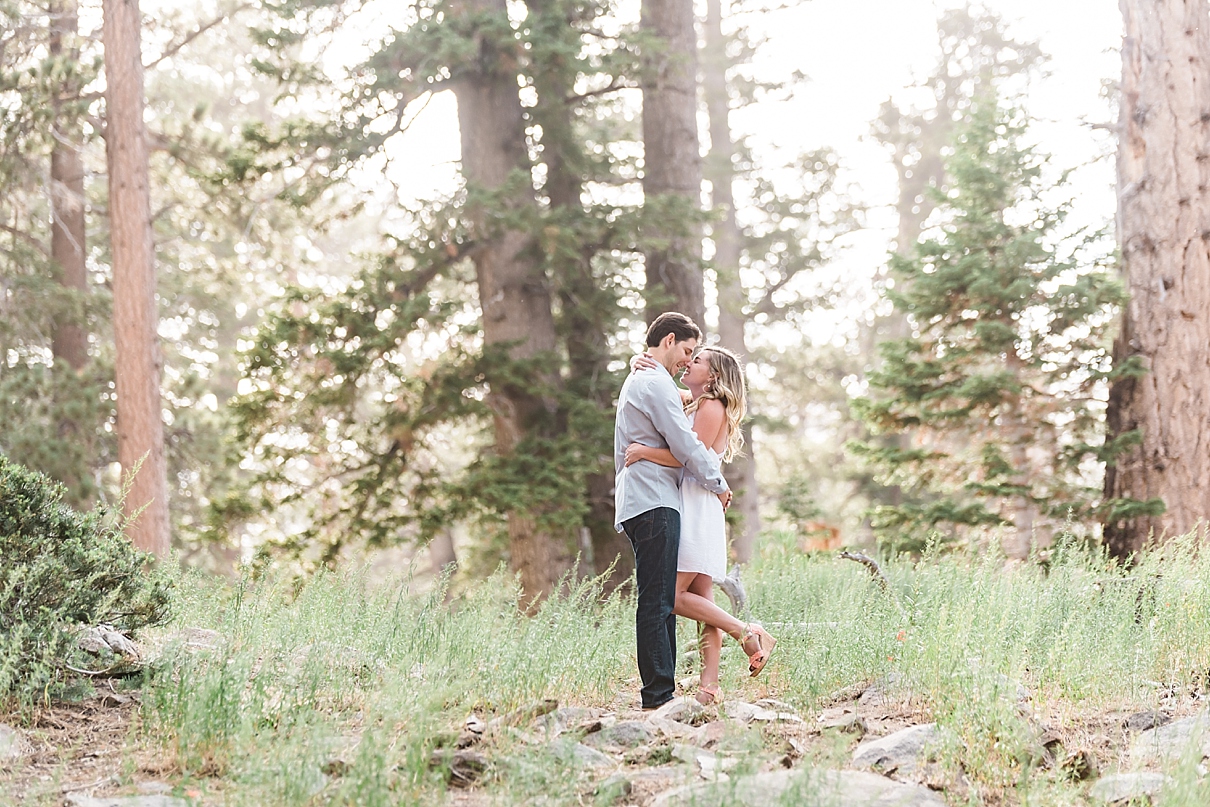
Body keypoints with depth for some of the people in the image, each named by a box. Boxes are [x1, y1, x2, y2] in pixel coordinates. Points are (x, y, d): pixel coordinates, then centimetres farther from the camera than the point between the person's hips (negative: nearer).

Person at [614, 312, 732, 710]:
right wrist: (718, 484, 0)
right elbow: (684, 443, -11)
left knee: (660, 601, 8)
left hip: (639, 501, 11)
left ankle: (660, 692, 6)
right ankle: (657, 694, -13)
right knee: (656, 602, -11)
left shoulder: (638, 380, 25)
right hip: (655, 502, -11)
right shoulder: (656, 383, -8)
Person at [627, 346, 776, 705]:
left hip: (697, 508, -9)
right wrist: (640, 364, 3)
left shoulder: (712, 407, -6)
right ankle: (709, 687, -3)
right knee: (701, 601, 2)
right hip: (686, 507, 9)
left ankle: (747, 634, -10)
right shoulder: (689, 403, 20)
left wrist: (645, 452, -16)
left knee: (673, 595, -13)